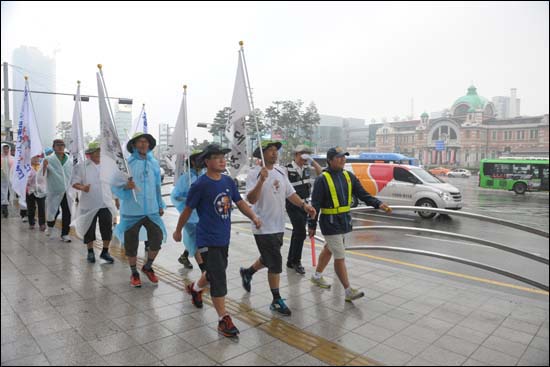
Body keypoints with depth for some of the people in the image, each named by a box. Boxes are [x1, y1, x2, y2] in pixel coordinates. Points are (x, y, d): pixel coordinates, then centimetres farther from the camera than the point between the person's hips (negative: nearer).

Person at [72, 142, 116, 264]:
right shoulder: (81, 166, 1)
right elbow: (75, 182, -3)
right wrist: (82, 187, -24)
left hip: (106, 203, 2)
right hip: (89, 204, -2)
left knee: (107, 228, 0)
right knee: (89, 229, 7)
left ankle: (105, 251, 16)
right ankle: (90, 252, 24)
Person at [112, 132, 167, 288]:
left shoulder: (154, 163, 5)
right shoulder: (126, 163, -7)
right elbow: (115, 186, -7)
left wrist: (160, 205, 16)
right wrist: (125, 186, -27)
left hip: (151, 210, 3)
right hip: (131, 211, -3)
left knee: (157, 238, 3)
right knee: (131, 243, 7)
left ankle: (147, 267, 30)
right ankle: (134, 273, 30)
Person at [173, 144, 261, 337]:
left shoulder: (229, 181, 1)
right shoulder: (200, 185, -16)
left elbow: (240, 202, 5)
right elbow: (188, 210, -6)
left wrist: (253, 217, -12)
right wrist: (178, 230, 6)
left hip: (224, 238, 7)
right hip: (208, 239, -7)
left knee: (216, 272, 24)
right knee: (219, 278, -6)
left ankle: (195, 288, 53)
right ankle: (224, 319, 8)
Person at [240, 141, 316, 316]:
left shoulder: (281, 172, 8)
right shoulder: (254, 174, -14)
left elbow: (290, 193, 12)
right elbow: (251, 199, -25)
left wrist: (304, 205, -3)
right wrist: (261, 180, -35)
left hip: (279, 226, 7)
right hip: (264, 228, -7)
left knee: (269, 259, 21)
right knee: (275, 264, 0)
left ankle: (247, 272, 48)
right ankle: (276, 301, 16)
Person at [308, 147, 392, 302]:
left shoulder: (349, 176, 6)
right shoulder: (322, 179, -12)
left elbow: (363, 194, 2)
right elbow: (315, 204, -11)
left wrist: (379, 204, -13)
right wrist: (312, 225, -10)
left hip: (345, 221, 7)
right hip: (330, 223, -7)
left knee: (329, 249, 21)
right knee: (340, 257, -3)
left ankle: (317, 276, 40)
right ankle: (348, 291, 5)